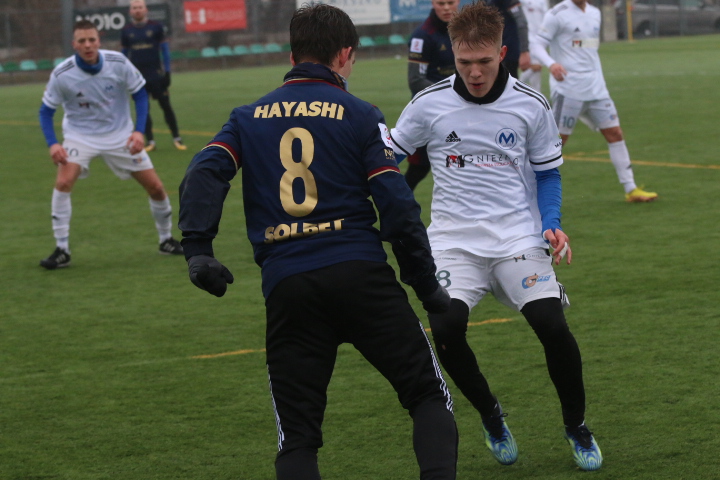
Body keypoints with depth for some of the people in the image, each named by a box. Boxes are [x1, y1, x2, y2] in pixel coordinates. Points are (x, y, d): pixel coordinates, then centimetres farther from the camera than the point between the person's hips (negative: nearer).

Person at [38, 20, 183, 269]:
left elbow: (140, 94, -3)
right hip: (80, 135, -1)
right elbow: (46, 111, -6)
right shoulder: (61, 74, -18)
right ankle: (62, 250, -15)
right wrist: (52, 144, -21)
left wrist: (138, 131, -14)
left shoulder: (118, 63, -16)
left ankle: (166, 239, 24)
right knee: (63, 182, -26)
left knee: (155, 187, -1)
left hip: (120, 135, 1)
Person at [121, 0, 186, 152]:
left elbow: (165, 49, 1)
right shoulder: (126, 31, 5)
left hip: (156, 74, -2)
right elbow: (124, 53, 12)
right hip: (137, 75, 2)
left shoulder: (156, 27, -1)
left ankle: (177, 138, 6)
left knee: (166, 105, -1)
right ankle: (150, 141, 8)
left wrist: (167, 72, -4)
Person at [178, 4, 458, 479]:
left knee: (297, 437, 10)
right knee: (429, 396, 8)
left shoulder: (249, 117, 15)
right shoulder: (360, 115, 5)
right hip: (361, 276, -2)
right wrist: (427, 285, 5)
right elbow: (397, 206, -2)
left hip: (286, 286, 3)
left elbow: (204, 176, -2)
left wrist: (198, 250, -9)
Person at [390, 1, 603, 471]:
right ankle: (490, 415, 6)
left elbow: (547, 173, 10)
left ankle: (577, 427, 9)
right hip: (454, 239, 0)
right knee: (446, 328, -24)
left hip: (518, 238, 0)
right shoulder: (429, 105, -2)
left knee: (552, 325, -19)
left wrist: (552, 225, -6)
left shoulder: (531, 106, -1)